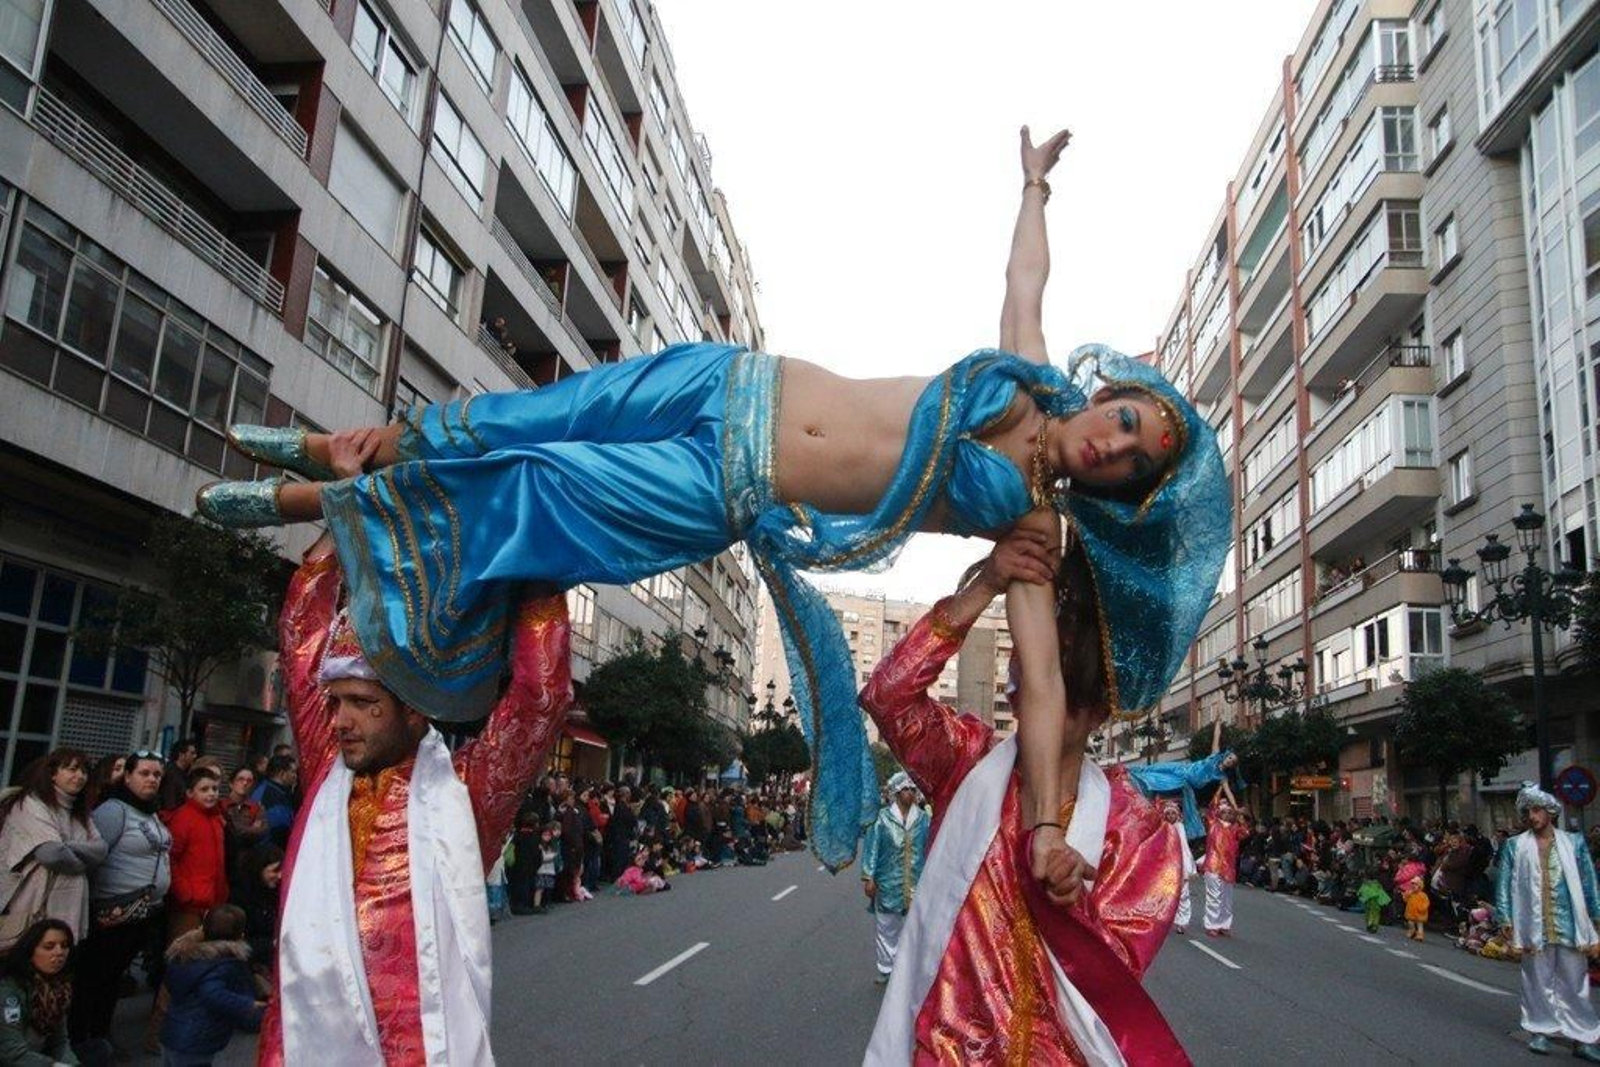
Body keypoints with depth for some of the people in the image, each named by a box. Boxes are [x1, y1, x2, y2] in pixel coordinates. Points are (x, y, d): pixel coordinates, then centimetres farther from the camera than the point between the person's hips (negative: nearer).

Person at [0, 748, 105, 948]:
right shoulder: (31, 805, -8)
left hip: (64, 913, 7)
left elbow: (100, 849, 4)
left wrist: (68, 847, -12)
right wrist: (80, 864, -3)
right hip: (27, 911, -7)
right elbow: (51, 853, -21)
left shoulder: (78, 812, 17)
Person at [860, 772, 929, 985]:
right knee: (886, 928, 9)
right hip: (888, 882, -1)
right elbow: (871, 847, -3)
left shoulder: (923, 819, 2)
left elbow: (930, 849, 6)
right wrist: (868, 877, -5)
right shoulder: (883, 818, -6)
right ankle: (886, 969, 24)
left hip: (916, 884, 1)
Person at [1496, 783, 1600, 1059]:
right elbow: (1504, 884, 2)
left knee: (1575, 984, 5)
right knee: (1538, 981, 8)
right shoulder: (1515, 846, 3)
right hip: (1534, 926, 0)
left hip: (1570, 925, 0)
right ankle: (1541, 1030, 20)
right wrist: (1505, 919, -5)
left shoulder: (1573, 842, 5)